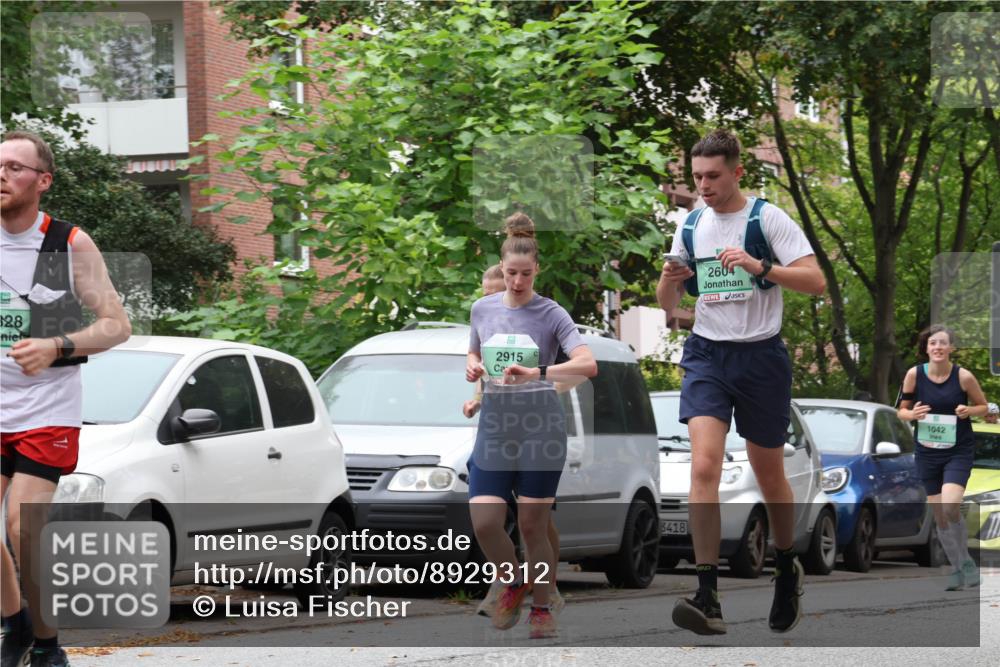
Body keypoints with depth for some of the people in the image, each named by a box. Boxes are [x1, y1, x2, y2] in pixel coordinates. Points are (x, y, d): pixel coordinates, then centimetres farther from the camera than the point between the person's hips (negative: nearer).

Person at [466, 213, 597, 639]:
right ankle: (512, 582, 19)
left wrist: (536, 374, -32)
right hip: (495, 426, 3)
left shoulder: (552, 314, -6)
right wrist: (472, 369, -2)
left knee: (533, 525, 0)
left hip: (541, 428, -3)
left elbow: (588, 364, -18)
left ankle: (541, 608, 18)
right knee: (484, 521, -9)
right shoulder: (482, 309, 7)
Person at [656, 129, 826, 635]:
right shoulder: (690, 227, 8)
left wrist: (760, 266, -26)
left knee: (768, 474, 11)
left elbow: (815, 281, -14)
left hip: (761, 356, -2)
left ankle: (787, 568, 38)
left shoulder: (768, 219, -5)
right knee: (704, 465, -17)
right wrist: (670, 282, -8)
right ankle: (707, 595, -22)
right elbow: (667, 305, 15)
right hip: (706, 354, 2)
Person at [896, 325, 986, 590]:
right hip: (927, 452, 3)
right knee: (939, 515, 6)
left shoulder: (963, 376, -10)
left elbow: (984, 407, 4)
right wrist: (912, 414, -17)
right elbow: (902, 410, 6)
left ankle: (967, 561, -1)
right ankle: (956, 569, 22)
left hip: (959, 451, -3)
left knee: (950, 506, -22)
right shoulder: (914, 374, -5)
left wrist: (969, 411, -18)